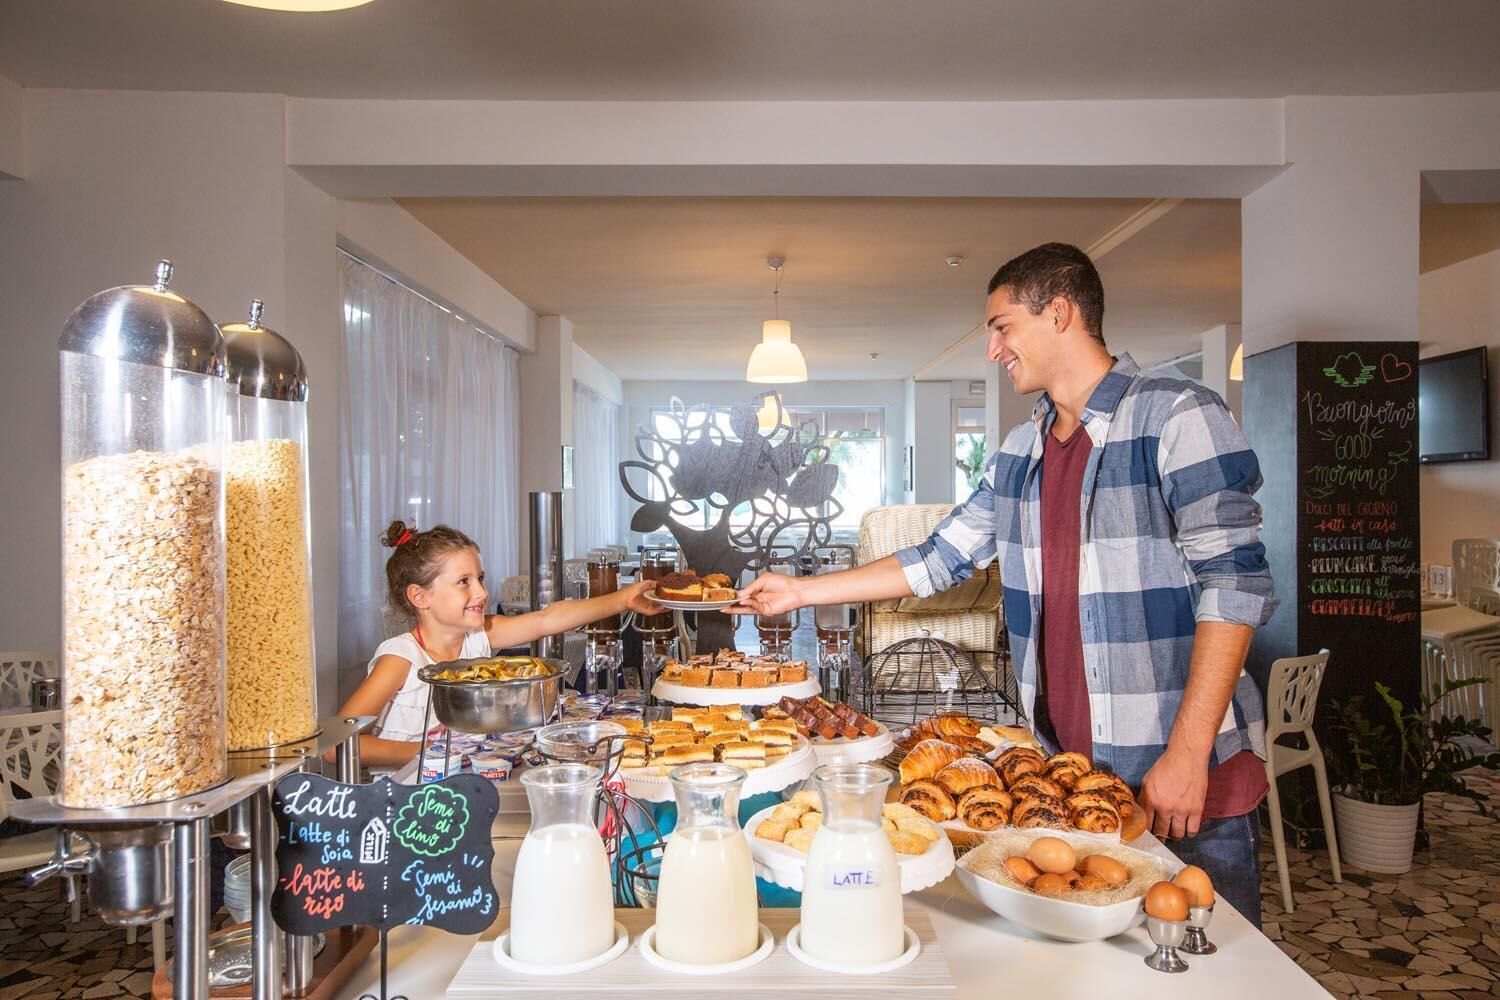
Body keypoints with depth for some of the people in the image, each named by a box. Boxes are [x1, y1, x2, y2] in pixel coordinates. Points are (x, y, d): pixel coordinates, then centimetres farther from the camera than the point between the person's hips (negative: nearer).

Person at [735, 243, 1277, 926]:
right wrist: (801, 592, 18)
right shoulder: (1020, 453, 12)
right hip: (1065, 768, 6)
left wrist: (1187, 752, -19)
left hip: (1187, 774, -6)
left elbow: (1233, 585, -14)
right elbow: (939, 560, 18)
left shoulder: (1176, 417, -9)